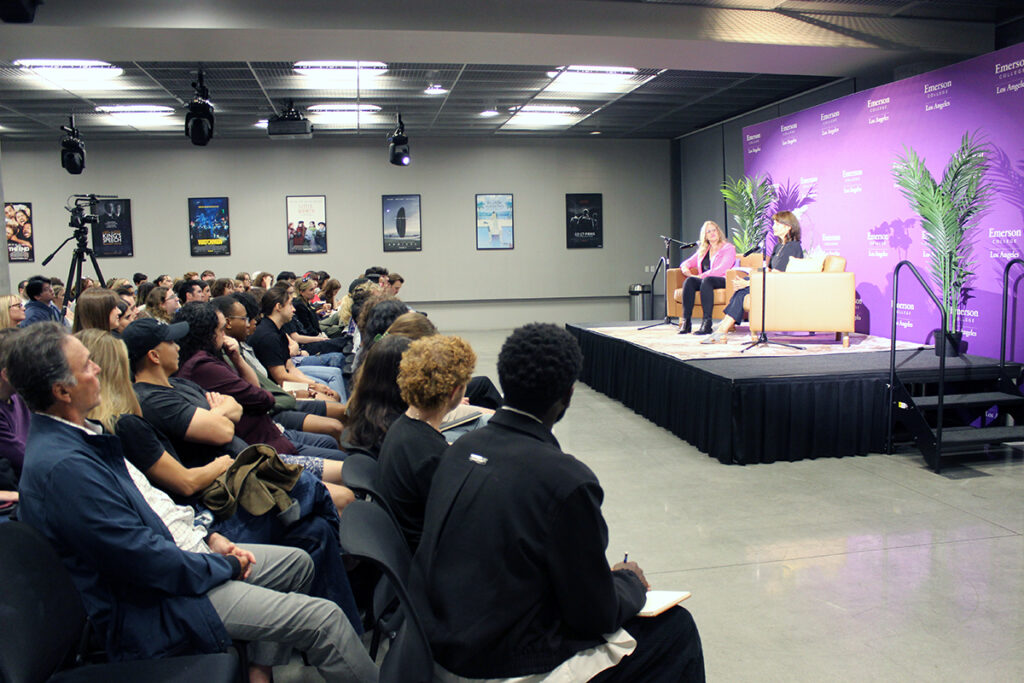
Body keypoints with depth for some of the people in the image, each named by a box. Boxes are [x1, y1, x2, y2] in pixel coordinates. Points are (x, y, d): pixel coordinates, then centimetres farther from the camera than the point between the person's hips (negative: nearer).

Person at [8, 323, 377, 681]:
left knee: (298, 563, 17)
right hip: (146, 605, -10)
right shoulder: (63, 465, -27)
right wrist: (228, 565, -11)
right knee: (323, 619, -14)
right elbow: (146, 560, -26)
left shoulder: (75, 435, 5)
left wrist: (208, 537, 5)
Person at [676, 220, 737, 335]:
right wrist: (685, 267, 0)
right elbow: (688, 262, 27)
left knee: (707, 280, -38)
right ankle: (685, 322, -36)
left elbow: (722, 269, -9)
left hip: (723, 281, -5)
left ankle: (707, 323, -46)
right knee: (689, 281, -28)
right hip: (703, 280, 5)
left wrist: (702, 276, -15)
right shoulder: (703, 250, 26)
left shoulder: (728, 248, 7)